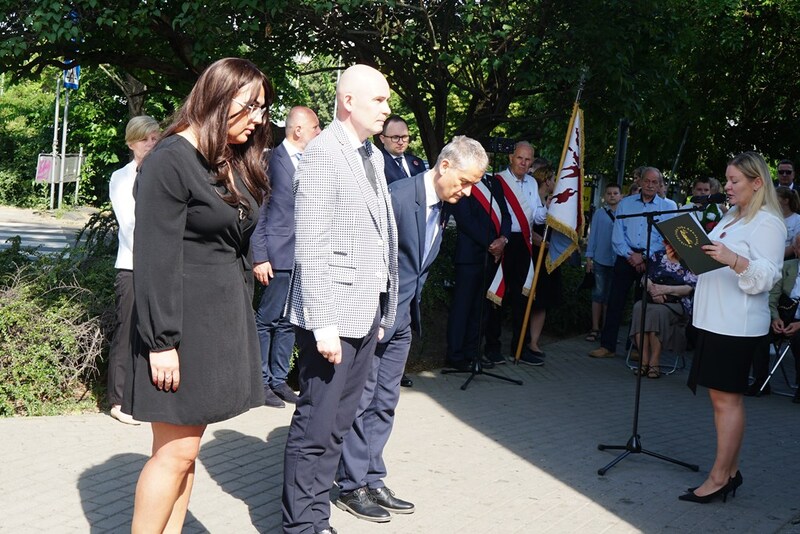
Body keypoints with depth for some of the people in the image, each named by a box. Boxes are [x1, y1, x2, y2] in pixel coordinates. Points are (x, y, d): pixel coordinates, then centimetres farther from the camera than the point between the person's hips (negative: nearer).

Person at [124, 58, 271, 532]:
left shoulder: (236, 163, 13)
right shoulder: (172, 161, -13)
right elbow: (155, 259, -17)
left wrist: (241, 319, 12)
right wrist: (161, 341, -19)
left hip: (225, 318, 8)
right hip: (184, 320, -8)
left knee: (187, 447, 11)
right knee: (177, 450, -4)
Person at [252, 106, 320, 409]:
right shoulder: (272, 160, -8)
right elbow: (258, 212, -9)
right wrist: (259, 257, -14)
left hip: (302, 256, 7)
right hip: (279, 256, -7)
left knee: (288, 322, 12)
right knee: (267, 320, 0)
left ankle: (279, 380, 21)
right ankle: (261, 382, 10)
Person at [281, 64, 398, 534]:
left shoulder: (373, 156, 15)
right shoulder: (323, 152, -11)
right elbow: (312, 246, -17)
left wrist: (381, 313, 13)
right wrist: (323, 323, -20)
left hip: (367, 313, 9)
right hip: (335, 313, -9)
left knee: (338, 423, 15)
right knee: (317, 426, -1)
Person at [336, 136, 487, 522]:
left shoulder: (442, 207, 8)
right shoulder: (398, 196, -20)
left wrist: (413, 311, 14)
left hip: (402, 319, 8)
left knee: (385, 403, 13)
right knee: (361, 401, 2)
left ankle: (372, 481, 23)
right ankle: (351, 486, 13)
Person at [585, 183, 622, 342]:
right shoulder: (599, 214, 2)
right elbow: (593, 235, 4)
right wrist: (589, 257, 0)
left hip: (618, 261, 0)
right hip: (600, 260, 0)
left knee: (611, 296, 9)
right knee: (598, 293, 3)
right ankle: (595, 328, 7)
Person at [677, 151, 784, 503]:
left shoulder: (767, 223, -9)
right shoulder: (730, 218, 19)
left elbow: (766, 276, -17)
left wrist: (733, 259, -32)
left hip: (738, 326, -9)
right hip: (713, 320, 9)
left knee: (726, 397, -6)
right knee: (721, 396, 11)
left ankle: (720, 477, 0)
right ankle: (730, 471, 18)